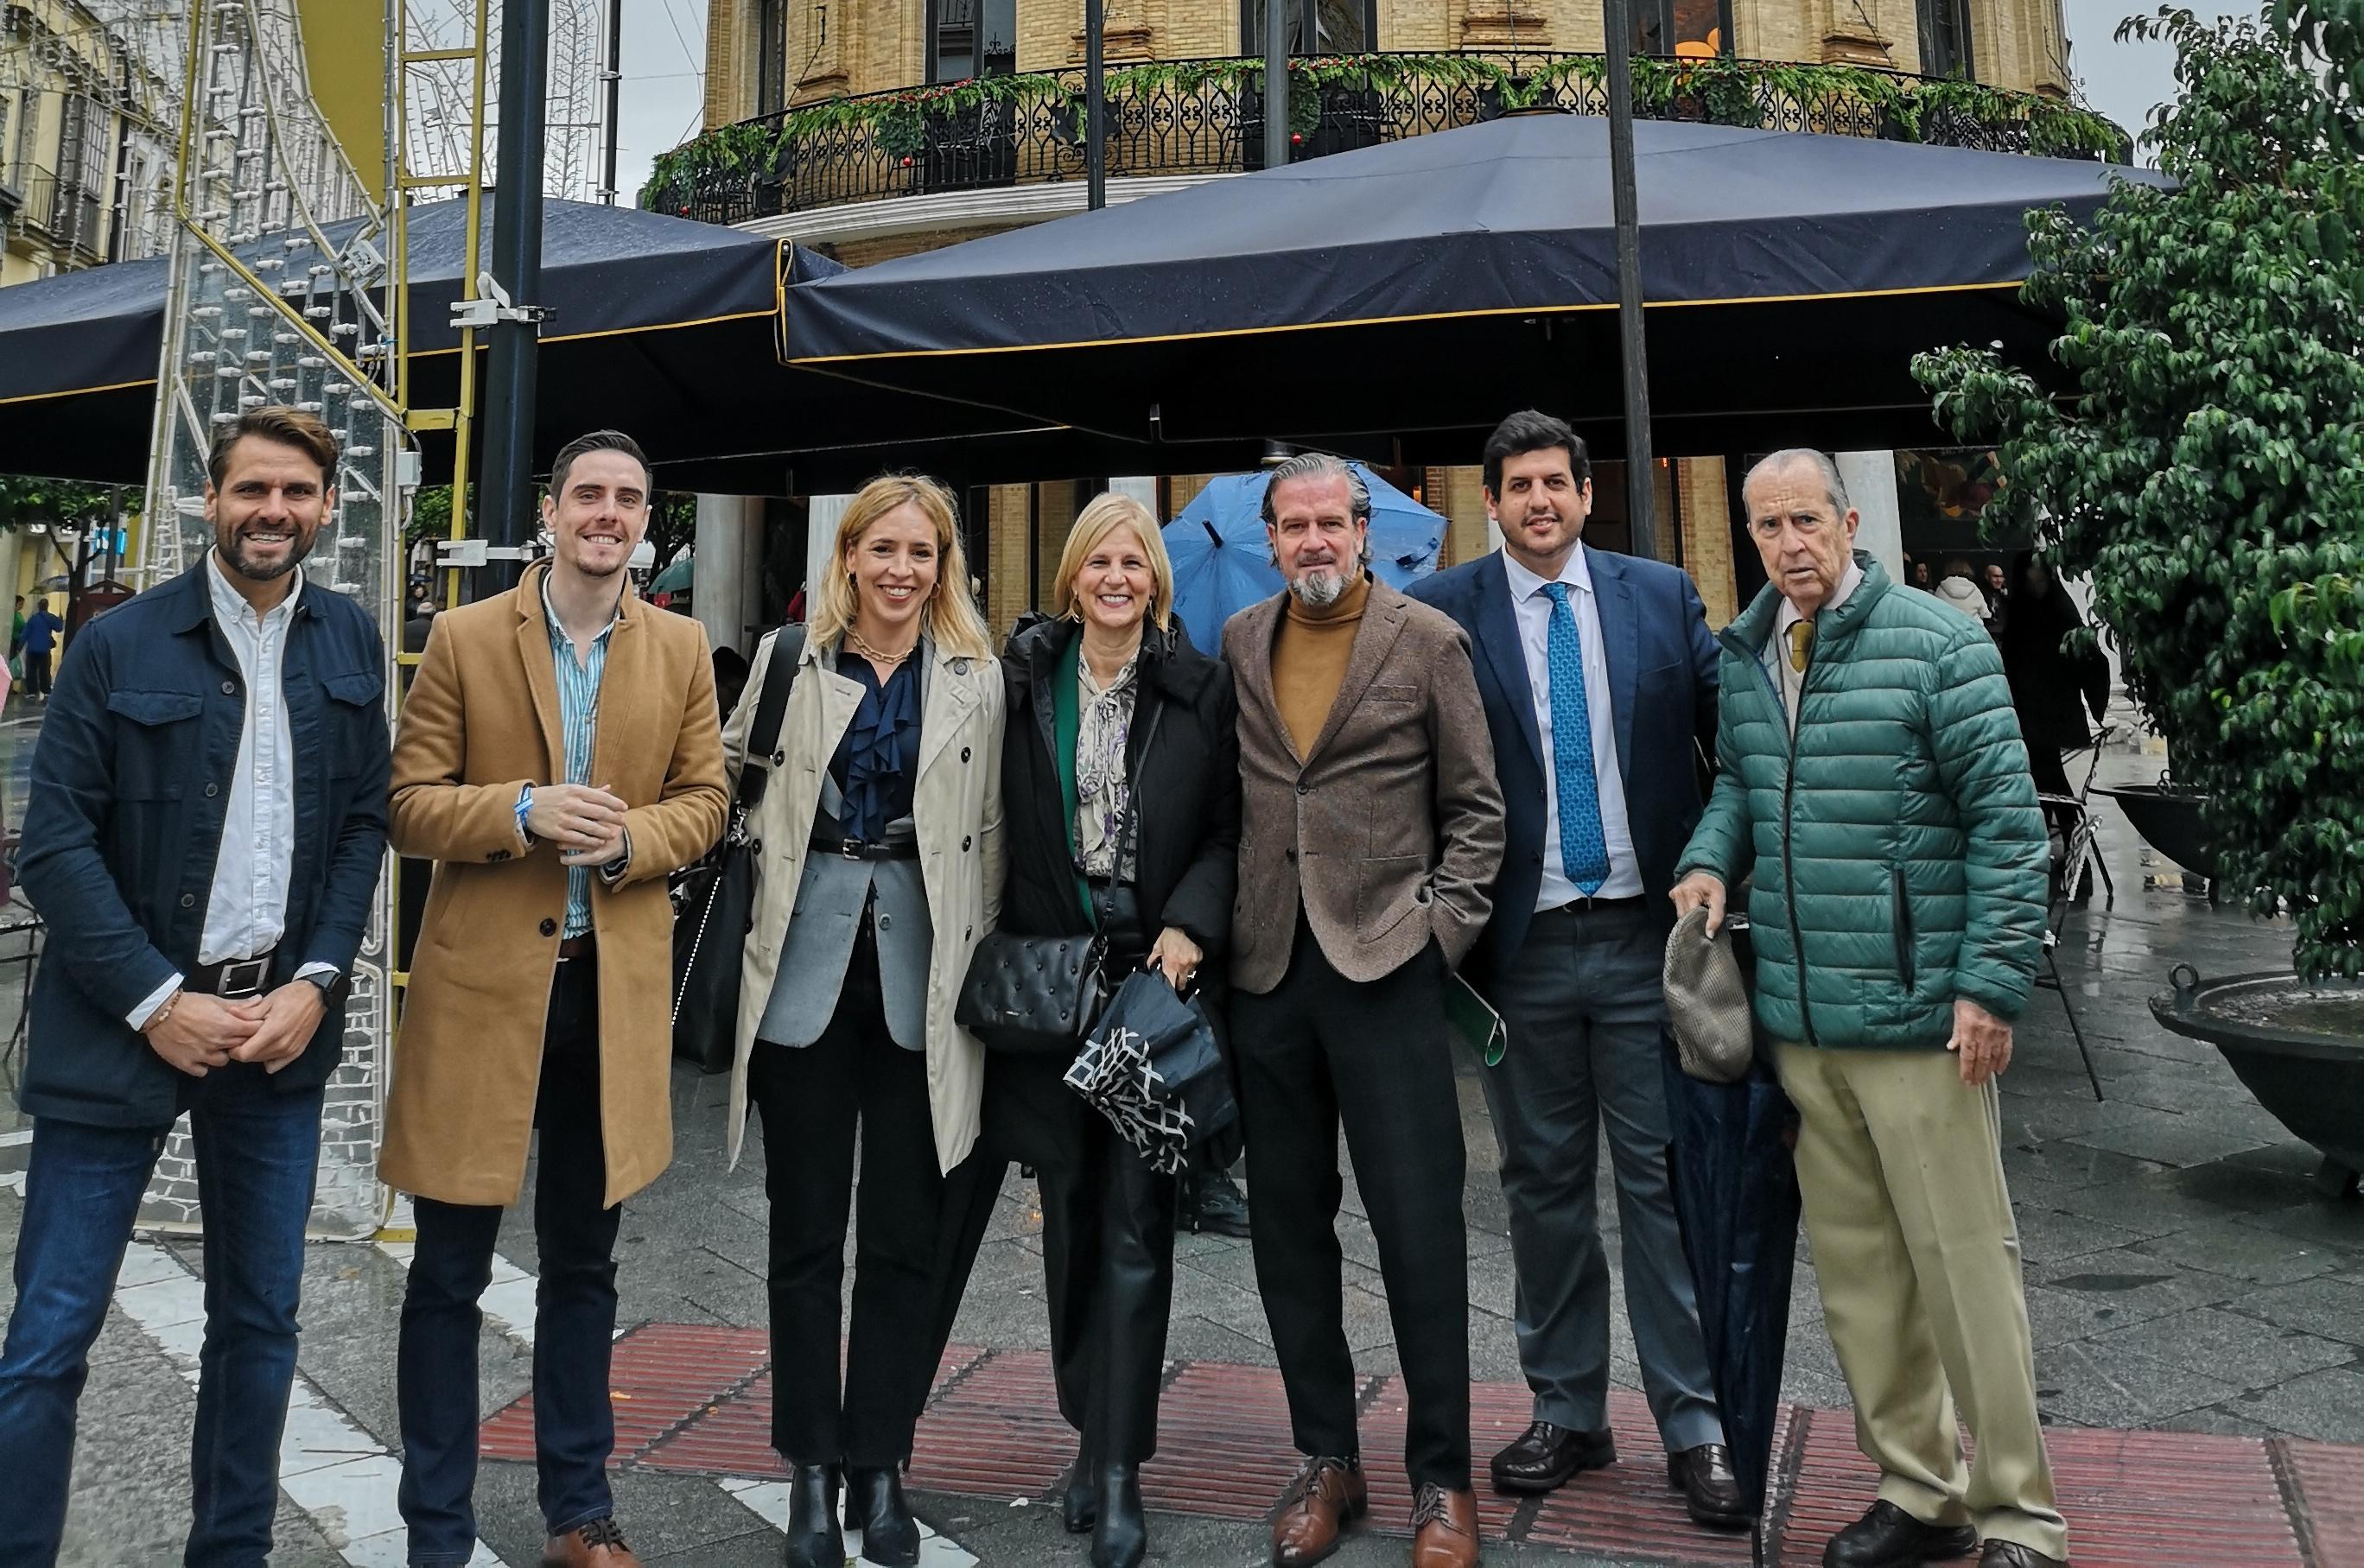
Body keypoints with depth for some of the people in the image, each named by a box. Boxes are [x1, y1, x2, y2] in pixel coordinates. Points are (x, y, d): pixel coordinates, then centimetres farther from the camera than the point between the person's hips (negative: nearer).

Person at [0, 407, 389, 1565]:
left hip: (280, 1025, 3)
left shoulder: (349, 643, 6)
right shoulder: (120, 646, -5)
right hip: (125, 1024, -3)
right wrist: (156, 1001, -13)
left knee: (260, 1321, 12)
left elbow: (364, 823, 6)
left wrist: (316, 981, -5)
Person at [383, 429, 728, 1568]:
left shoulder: (681, 650, 5)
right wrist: (522, 812, -20)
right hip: (481, 978, -2)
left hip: (614, 982, 2)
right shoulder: (464, 638, -1)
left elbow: (704, 800, 6)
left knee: (583, 1264, 15)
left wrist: (628, 838, -14)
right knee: (450, 1273, 6)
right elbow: (410, 804, -3)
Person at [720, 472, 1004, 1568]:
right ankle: (810, 1468, 22)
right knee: (805, 1232, 8)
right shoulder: (789, 658, 5)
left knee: (905, 1236, 6)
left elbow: (989, 832, 7)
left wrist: (981, 969, 5)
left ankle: (879, 1467, 21)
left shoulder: (976, 677, 6)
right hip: (808, 960, 0)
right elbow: (733, 778, 10)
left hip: (919, 972, 0)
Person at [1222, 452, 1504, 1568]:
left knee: (1420, 1225, -1)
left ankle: (1441, 1477, 15)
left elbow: (1475, 806, 2)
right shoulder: (1238, 644, 11)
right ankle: (1327, 1460, 26)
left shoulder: (1428, 641, 2)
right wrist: (1210, 926, 5)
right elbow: (1222, 797, 13)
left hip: (1386, 966, -3)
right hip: (1266, 971, 4)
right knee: (1289, 1223, 11)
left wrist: (1443, 926, -7)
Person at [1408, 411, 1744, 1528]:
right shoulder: (1440, 616, -1)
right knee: (1543, 1183, 11)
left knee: (1665, 1180, 5)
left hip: (1645, 933, 1)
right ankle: (1566, 1414, 26)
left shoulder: (1663, 596, 4)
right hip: (1522, 943, 0)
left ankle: (1695, 1426, 18)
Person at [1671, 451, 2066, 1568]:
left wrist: (1991, 981, -13)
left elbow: (2005, 820, -8)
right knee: (1854, 1269, 13)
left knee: (1961, 1265, 1)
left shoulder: (1937, 646, -7)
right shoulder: (1745, 657, 10)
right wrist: (1709, 858, 2)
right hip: (1799, 1021, 6)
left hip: (1916, 1016, -6)